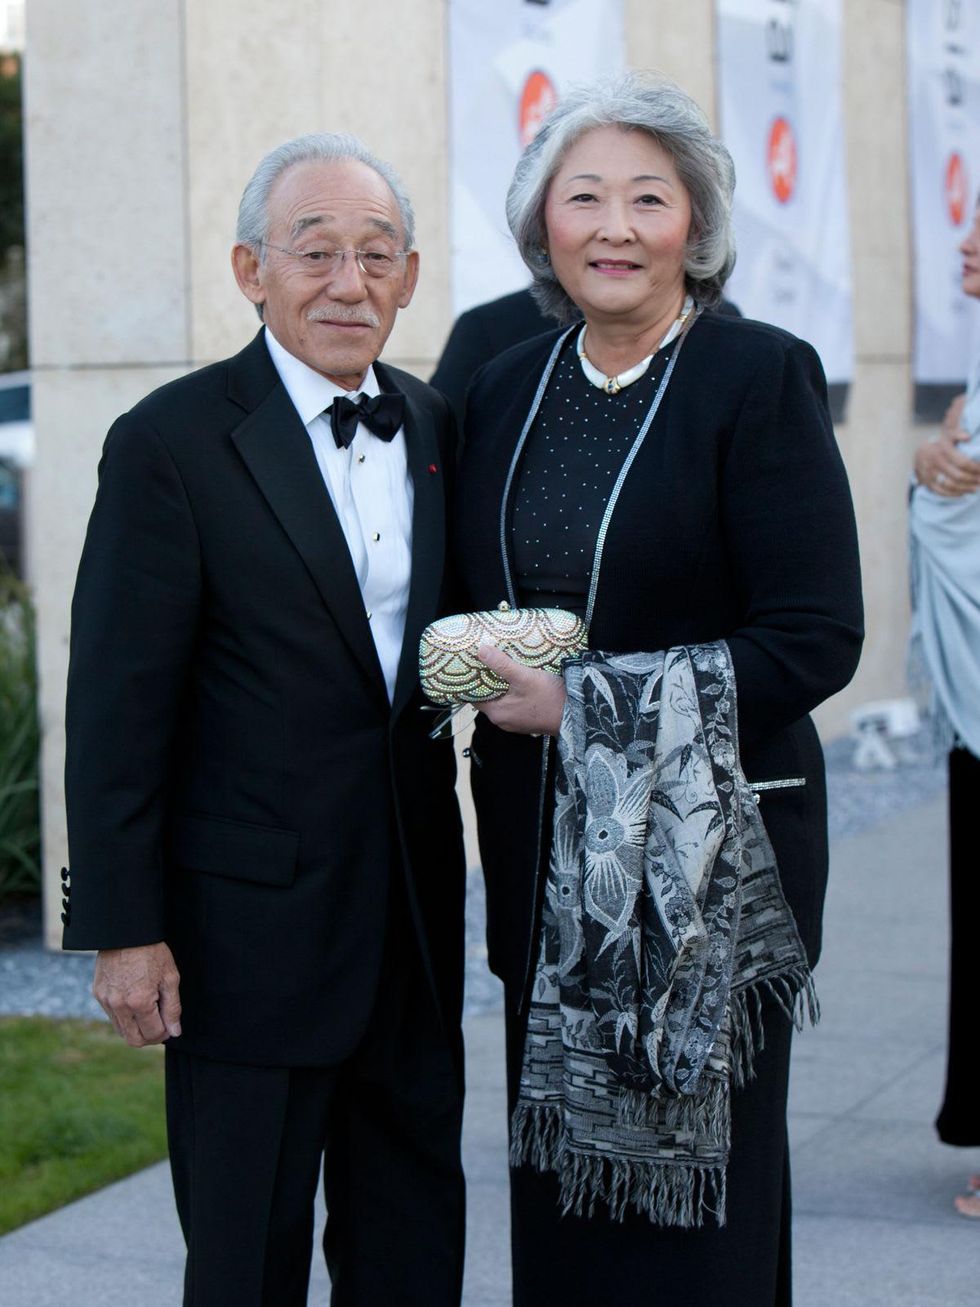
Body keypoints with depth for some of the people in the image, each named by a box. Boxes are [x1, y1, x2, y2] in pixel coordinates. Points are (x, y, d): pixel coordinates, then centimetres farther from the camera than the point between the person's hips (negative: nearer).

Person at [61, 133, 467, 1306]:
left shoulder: (435, 429, 8)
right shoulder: (172, 442, -10)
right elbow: (118, 703, -11)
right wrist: (123, 929, -12)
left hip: (417, 920, 6)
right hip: (249, 925, -5)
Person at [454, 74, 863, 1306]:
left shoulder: (760, 376, -8)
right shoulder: (505, 388, 9)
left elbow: (815, 642, -14)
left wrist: (585, 704, -15)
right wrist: (483, 676, 1)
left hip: (711, 850, -5)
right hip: (544, 851, 5)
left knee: (690, 1187, 2)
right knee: (558, 1177, 9)